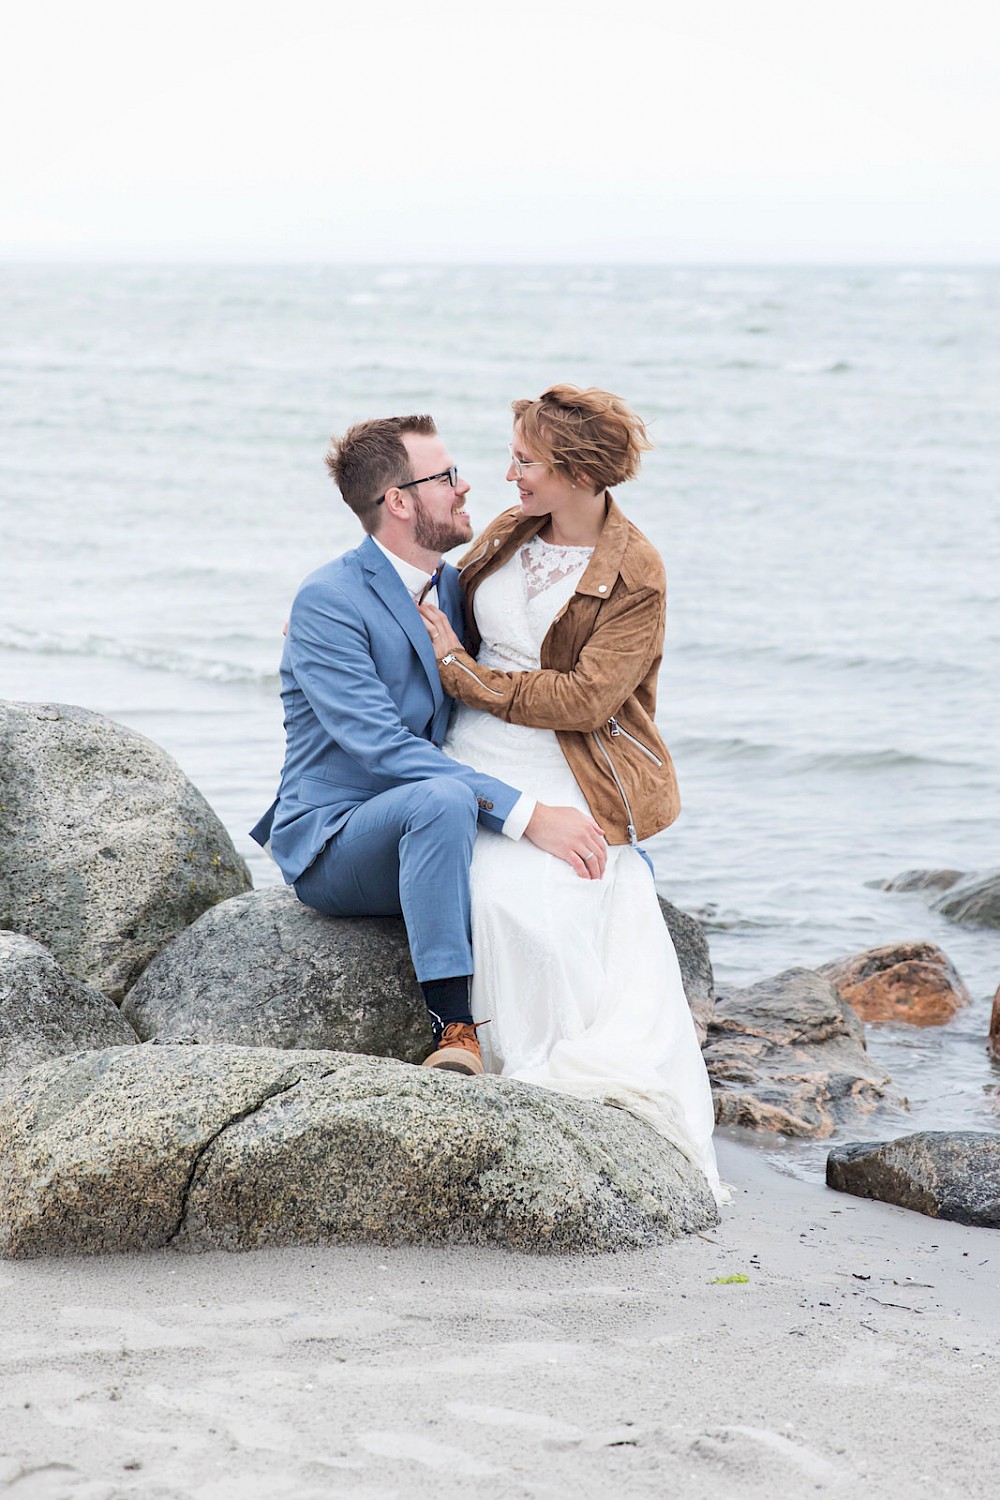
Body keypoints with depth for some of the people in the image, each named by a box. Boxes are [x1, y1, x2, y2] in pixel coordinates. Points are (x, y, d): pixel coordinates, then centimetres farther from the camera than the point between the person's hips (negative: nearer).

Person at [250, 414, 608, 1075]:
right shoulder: (328, 601, -16)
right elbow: (382, 746, -27)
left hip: (423, 832, 8)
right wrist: (524, 813, -34)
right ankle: (456, 1027, -36)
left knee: (620, 859, -6)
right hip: (332, 840, -8)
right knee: (443, 799, -39)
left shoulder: (454, 587, 9)